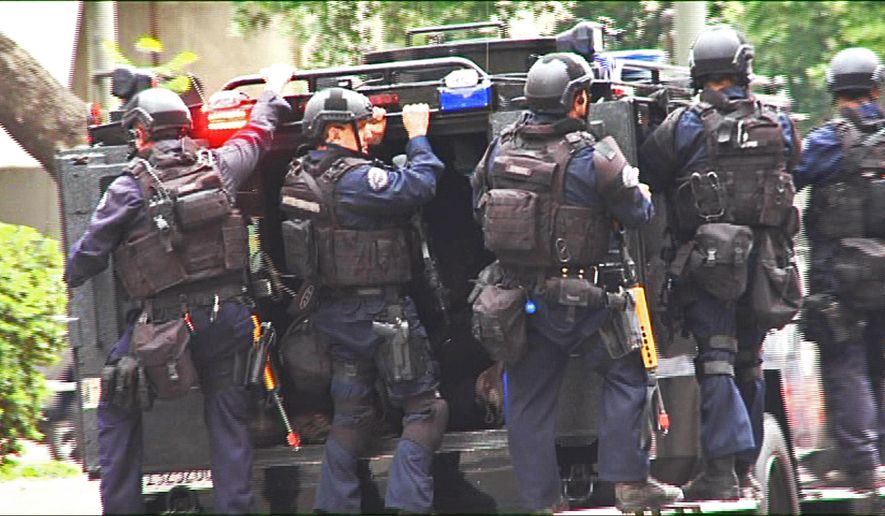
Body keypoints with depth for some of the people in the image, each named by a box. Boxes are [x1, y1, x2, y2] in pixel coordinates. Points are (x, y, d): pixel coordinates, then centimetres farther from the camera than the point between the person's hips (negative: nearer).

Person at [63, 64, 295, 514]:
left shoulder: (129, 189, -8)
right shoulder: (218, 167, 2)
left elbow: (89, 253, -1)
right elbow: (257, 134, 23)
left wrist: (70, 278, 22)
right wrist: (273, 89, 42)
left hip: (165, 322, -3)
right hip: (228, 316, 3)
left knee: (117, 409, 12)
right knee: (227, 415, 11)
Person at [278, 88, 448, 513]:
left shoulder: (301, 177, 7)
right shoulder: (356, 179, -20)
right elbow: (417, 187, -20)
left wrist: (372, 140, 16)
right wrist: (417, 137, -7)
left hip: (334, 313, 8)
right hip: (380, 313, -8)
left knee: (352, 414, 16)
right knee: (425, 407, -1)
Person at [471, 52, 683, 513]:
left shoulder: (500, 149, 1)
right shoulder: (591, 157, -16)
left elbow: (480, 210, 13)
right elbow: (636, 212, -8)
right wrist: (642, 196, 15)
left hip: (515, 296, 5)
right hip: (575, 298, -5)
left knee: (528, 400, 10)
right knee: (626, 374, 8)